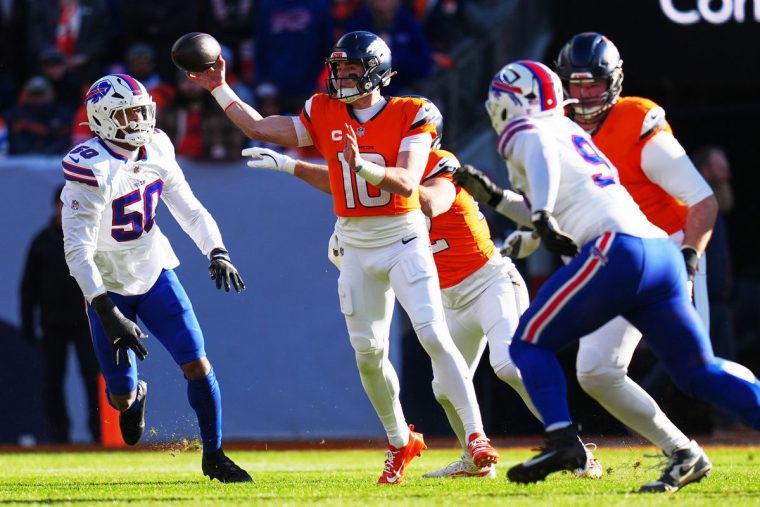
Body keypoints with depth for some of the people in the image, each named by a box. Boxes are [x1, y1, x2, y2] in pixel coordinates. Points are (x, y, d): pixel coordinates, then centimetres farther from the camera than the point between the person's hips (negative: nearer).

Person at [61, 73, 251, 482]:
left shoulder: (155, 150, -5)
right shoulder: (92, 170, -25)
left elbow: (189, 210, 6)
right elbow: (77, 250, -30)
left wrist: (217, 254, -12)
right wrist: (108, 313, -37)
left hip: (154, 275, 4)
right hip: (108, 287, -4)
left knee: (197, 364, -7)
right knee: (122, 397, -2)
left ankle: (213, 455, 11)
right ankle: (135, 396, 38)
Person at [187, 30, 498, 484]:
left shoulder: (410, 115, -9)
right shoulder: (324, 114, 3)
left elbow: (407, 183, -20)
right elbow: (259, 128, 11)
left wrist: (363, 165, -36)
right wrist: (219, 89, 9)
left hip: (404, 239, -5)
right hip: (357, 247, 5)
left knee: (434, 334, -18)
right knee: (369, 351, 7)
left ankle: (476, 436, -17)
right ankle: (401, 442, 25)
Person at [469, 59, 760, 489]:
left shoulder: (524, 132, 7)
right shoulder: (571, 132, 31)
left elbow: (541, 156, -18)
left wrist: (542, 215, -32)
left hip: (616, 250, -8)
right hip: (664, 255, 8)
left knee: (529, 345, 3)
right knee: (700, 372, 8)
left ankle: (563, 440, -12)